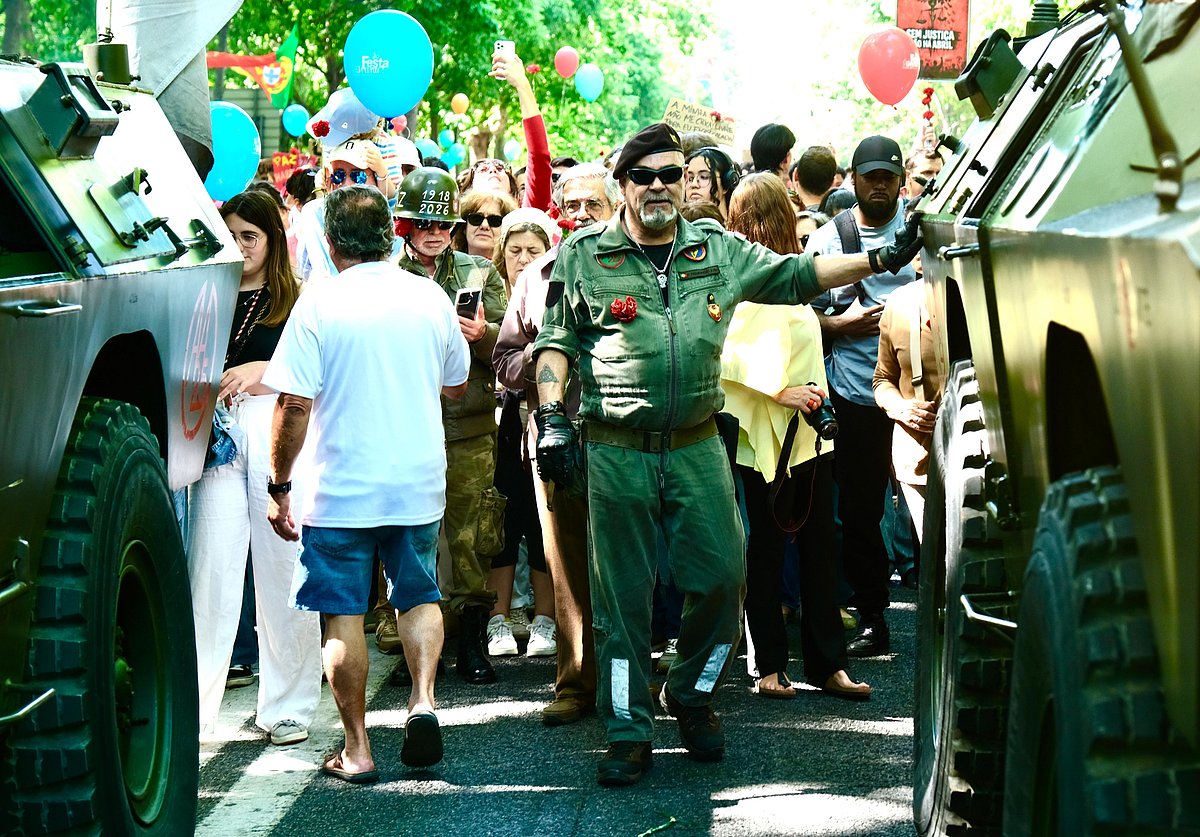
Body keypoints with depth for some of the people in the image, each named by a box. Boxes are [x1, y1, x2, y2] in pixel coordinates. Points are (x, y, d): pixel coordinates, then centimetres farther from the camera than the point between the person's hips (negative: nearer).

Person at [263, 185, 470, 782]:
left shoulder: (320, 303, -11)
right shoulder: (430, 297, 1)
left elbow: (294, 404, -14)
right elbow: (456, 386, 15)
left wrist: (279, 486, -5)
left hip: (342, 486, -3)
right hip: (419, 482, 3)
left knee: (343, 614, 5)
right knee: (419, 594, 20)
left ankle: (356, 748, 7)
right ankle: (423, 698, 0)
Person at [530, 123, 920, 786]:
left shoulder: (718, 251, 10)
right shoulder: (584, 256, 3)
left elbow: (796, 275, 14)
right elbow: (554, 341, 4)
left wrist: (882, 259, 7)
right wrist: (552, 420, -7)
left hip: (698, 447, 3)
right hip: (616, 451, -2)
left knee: (723, 577, 0)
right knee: (622, 594, 1)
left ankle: (691, 694, 25)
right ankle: (628, 731, 10)